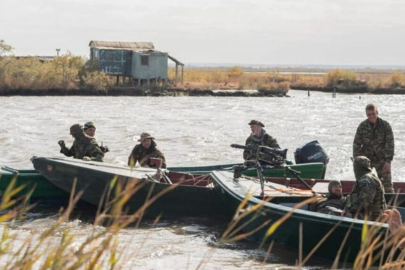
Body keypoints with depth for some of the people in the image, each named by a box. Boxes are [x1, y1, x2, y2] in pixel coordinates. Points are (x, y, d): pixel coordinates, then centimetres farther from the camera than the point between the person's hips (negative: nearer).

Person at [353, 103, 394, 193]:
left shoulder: (385, 125, -6)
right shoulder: (362, 126, -4)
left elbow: (390, 144, -8)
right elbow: (356, 144, -2)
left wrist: (388, 161, -15)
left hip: (382, 159, -1)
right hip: (366, 158, 1)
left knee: (387, 184, 0)